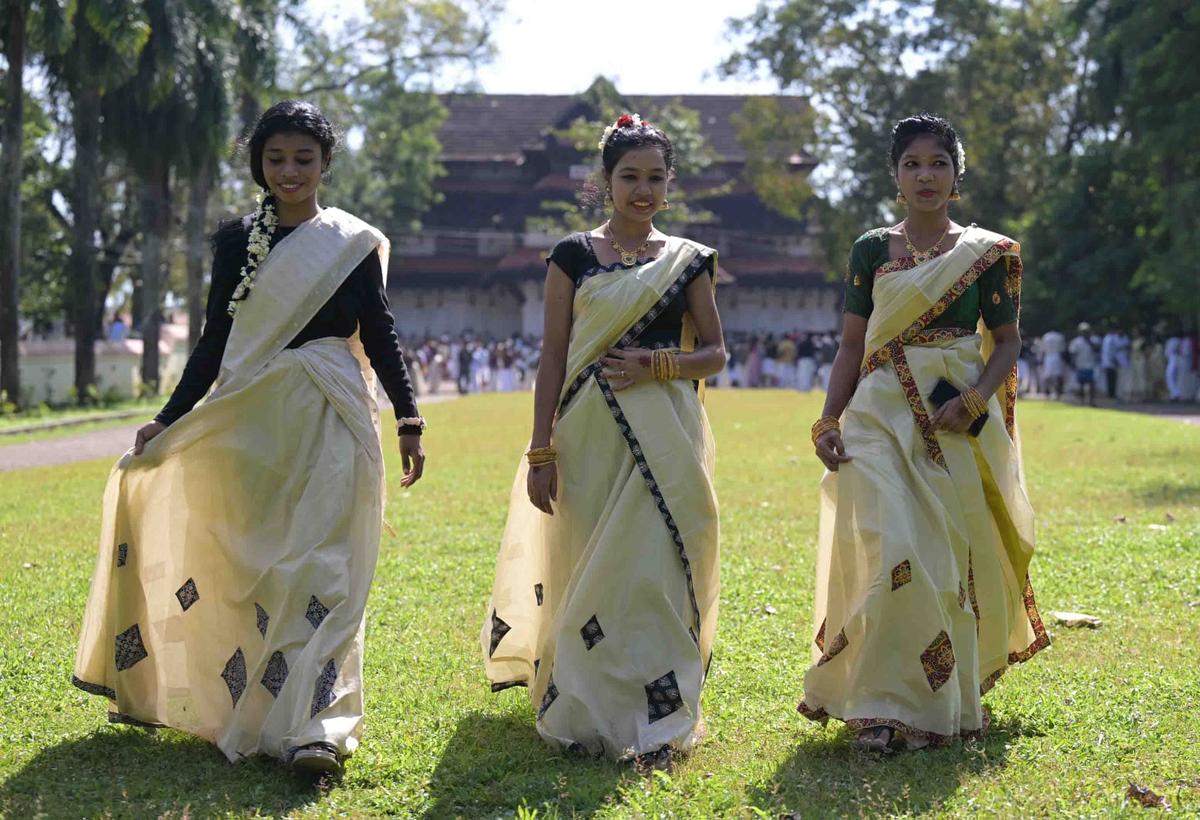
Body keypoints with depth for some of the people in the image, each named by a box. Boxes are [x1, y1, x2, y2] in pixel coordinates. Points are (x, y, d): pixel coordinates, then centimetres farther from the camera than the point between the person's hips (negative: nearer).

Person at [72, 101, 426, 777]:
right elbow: (216, 341, 11)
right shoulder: (236, 240, 8)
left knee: (321, 563, -10)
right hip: (250, 417, 2)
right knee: (251, 564, 5)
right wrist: (170, 419, 7)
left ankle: (312, 726, -16)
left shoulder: (354, 242, 3)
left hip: (330, 418, -2)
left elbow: (380, 335, 5)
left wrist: (409, 421, -1)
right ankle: (249, 710, 18)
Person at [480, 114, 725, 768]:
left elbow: (715, 352, 10)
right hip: (589, 436, 0)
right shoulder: (574, 256, 5)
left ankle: (654, 725, 1)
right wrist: (540, 452, -2)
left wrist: (657, 364, -10)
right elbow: (554, 355, 2)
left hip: (664, 438, 0)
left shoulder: (689, 261, 7)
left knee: (653, 568, -6)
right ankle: (582, 714, 19)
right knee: (586, 573, 4)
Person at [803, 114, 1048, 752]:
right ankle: (887, 705, -6)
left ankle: (946, 700, 16)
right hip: (881, 417, 0)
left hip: (956, 424, 0)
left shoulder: (986, 254, 6)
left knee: (952, 557, 1)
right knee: (892, 553, -13)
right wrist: (828, 422, -2)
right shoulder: (872, 250, 8)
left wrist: (975, 399, -12)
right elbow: (852, 345, 9)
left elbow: (1007, 340, 6)